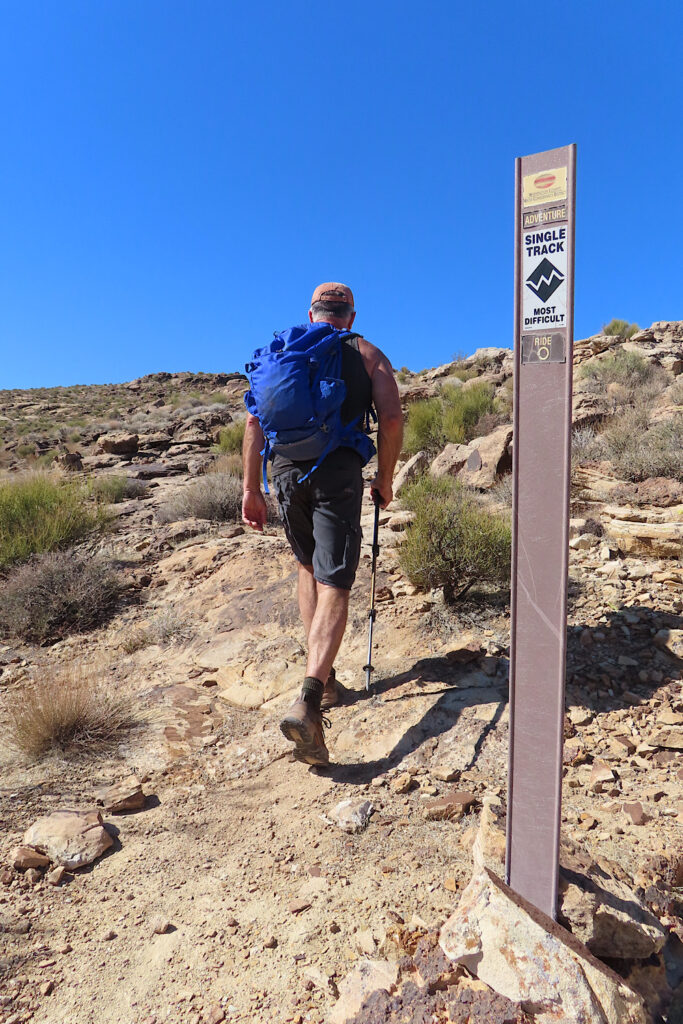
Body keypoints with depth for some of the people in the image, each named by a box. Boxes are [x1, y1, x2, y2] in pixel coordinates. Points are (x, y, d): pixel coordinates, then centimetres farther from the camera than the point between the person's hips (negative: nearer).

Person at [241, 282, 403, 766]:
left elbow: (256, 420, 9)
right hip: (339, 471, -3)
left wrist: (251, 489, 10)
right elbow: (391, 417, -1)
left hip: (286, 467, 3)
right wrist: (385, 480, 9)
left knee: (309, 565, 23)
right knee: (333, 585, -4)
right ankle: (308, 701, -20)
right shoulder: (368, 354, 14)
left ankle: (323, 677, 25)